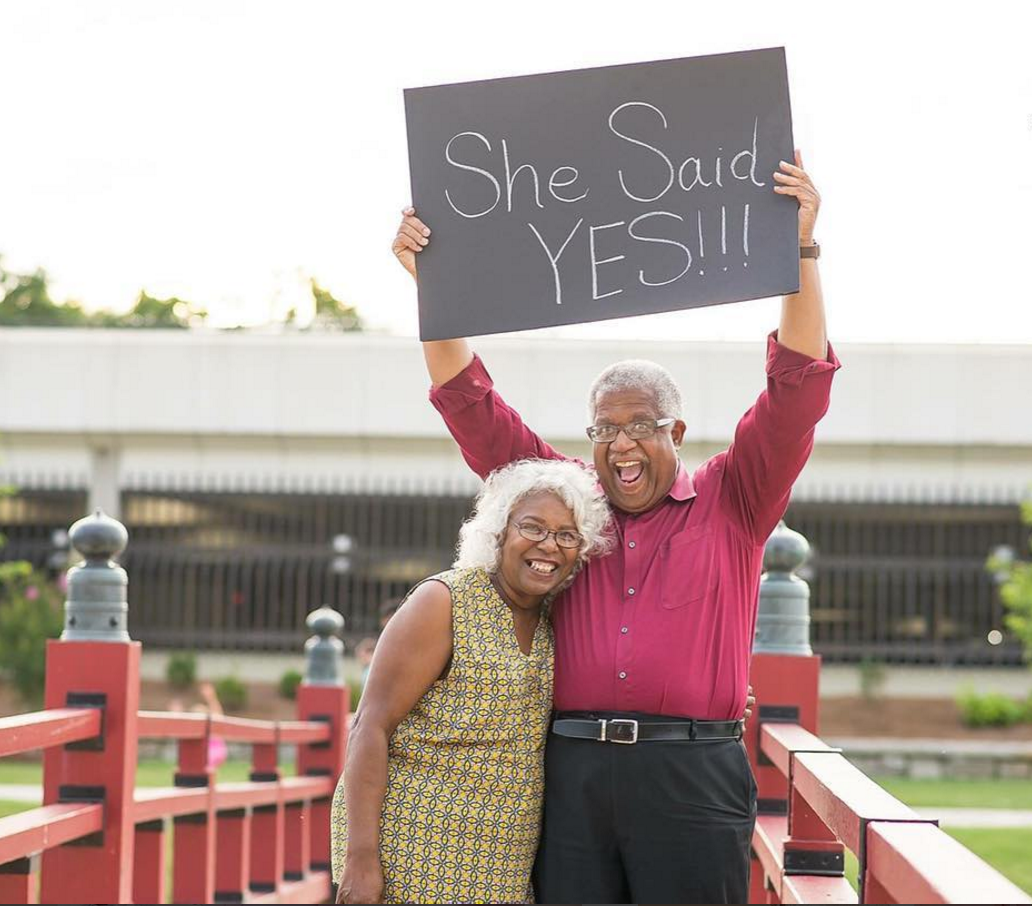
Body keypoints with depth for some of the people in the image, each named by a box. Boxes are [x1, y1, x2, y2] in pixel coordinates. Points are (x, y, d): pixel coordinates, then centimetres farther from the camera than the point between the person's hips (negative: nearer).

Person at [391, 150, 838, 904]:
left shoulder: (730, 503, 9)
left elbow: (796, 394, 0)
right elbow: (472, 406, 14)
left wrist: (802, 250, -9)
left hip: (693, 778, -2)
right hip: (572, 773, 3)